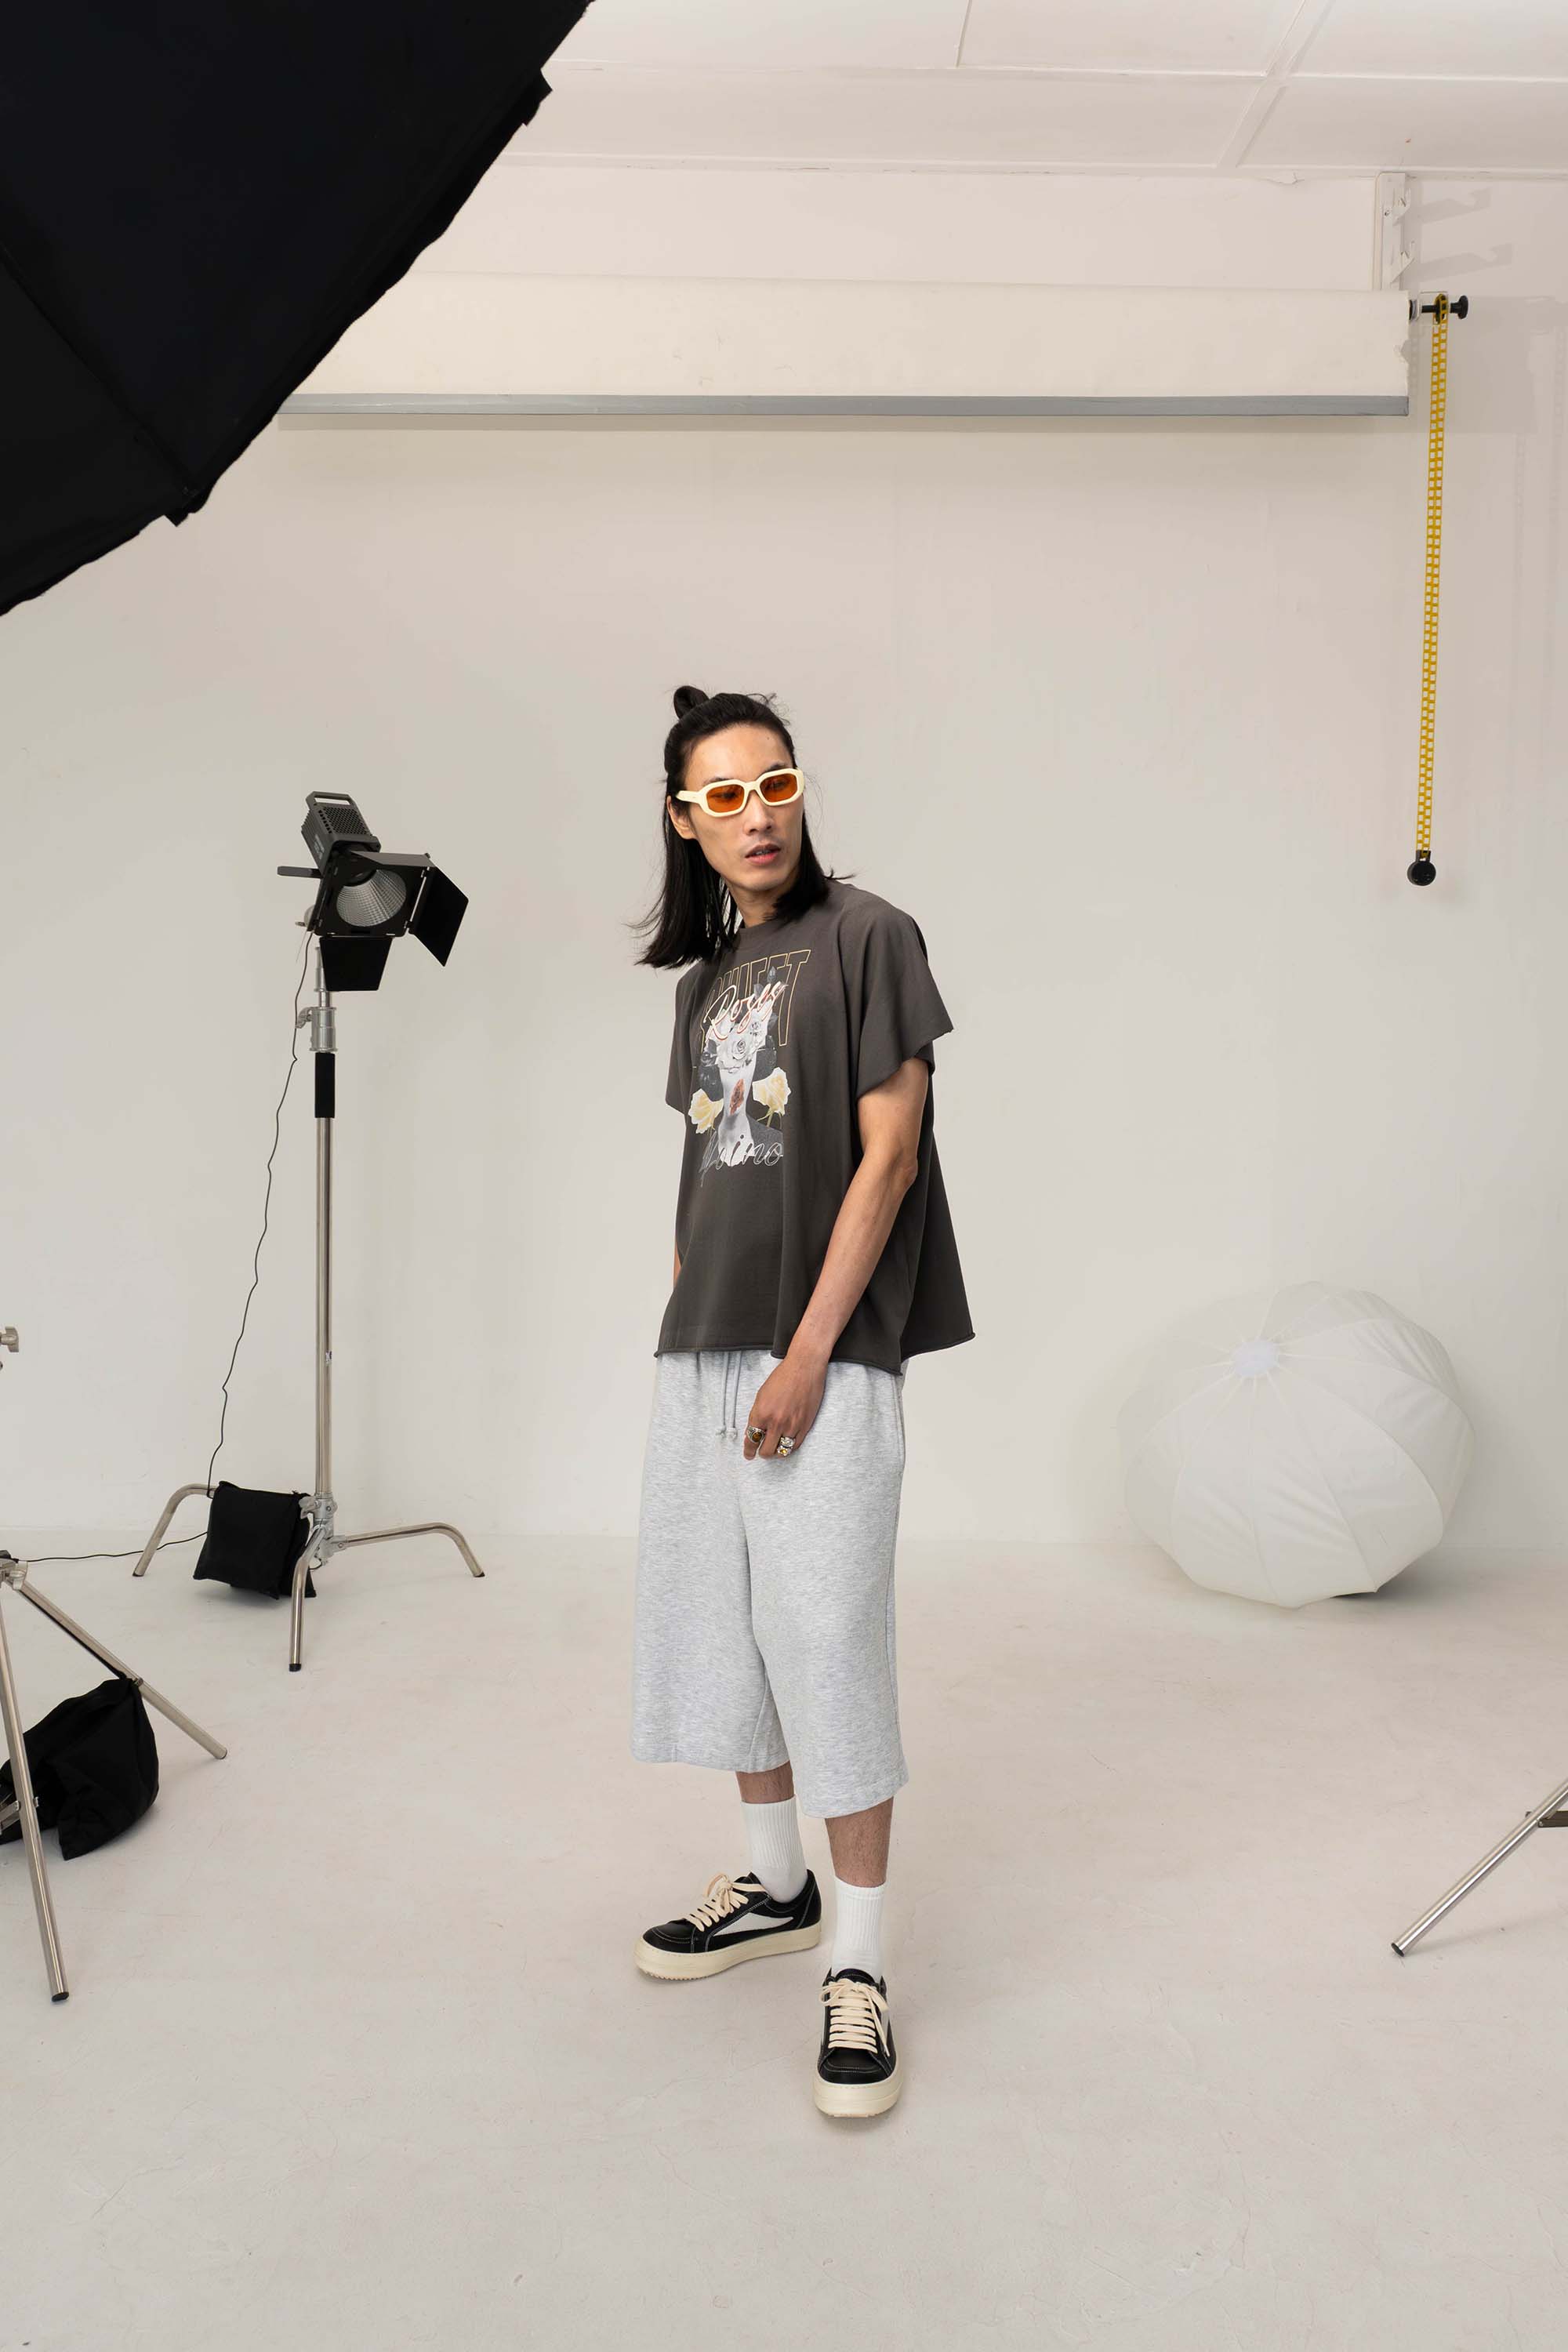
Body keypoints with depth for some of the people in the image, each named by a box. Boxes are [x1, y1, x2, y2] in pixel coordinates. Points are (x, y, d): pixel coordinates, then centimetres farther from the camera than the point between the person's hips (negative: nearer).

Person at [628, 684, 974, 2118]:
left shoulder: (866, 936, -5)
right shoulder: (706, 975, 15)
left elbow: (887, 1155, -11)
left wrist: (809, 1351, -15)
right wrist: (688, 1323, 9)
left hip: (826, 1351, -7)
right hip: (703, 1349, 7)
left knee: (828, 1637, -7)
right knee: (718, 1619, 13)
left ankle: (858, 1968, 7)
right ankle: (775, 1887, 31)